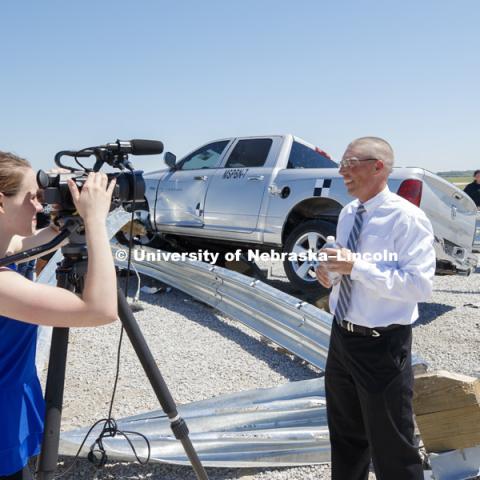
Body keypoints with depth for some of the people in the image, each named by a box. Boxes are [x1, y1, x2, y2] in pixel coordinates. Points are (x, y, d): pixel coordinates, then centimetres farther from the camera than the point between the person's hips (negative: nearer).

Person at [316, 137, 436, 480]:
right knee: (345, 435, 24)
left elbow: (420, 285, -25)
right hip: (341, 337, 8)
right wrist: (330, 268, -4)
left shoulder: (407, 218, -18)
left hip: (381, 346, -7)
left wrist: (357, 266, -28)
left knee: (391, 446, 9)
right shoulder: (347, 214, 6)